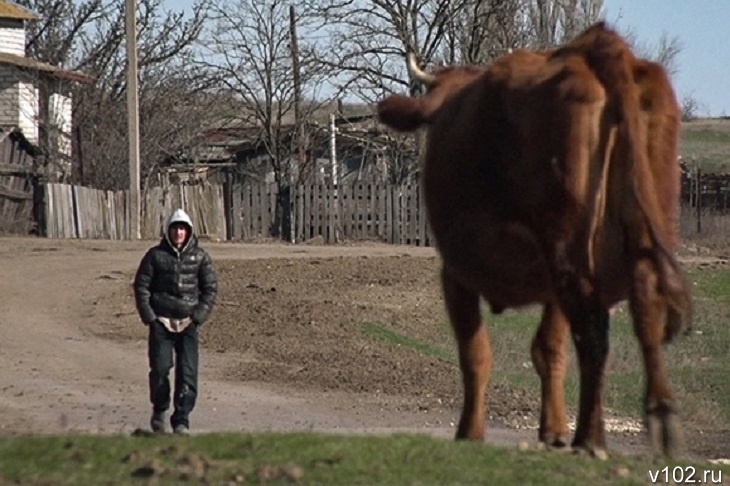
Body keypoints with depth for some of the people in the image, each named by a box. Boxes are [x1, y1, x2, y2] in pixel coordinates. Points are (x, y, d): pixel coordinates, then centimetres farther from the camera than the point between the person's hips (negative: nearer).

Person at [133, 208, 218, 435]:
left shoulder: (200, 256, 5)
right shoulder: (155, 255, 3)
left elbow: (210, 288, 7)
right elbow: (141, 285, 5)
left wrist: (198, 316, -4)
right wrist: (148, 316, -4)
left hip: (188, 322, 1)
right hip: (161, 321, -1)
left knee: (188, 372, -8)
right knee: (160, 368, -8)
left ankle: (181, 420, -2)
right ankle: (159, 411, 17)